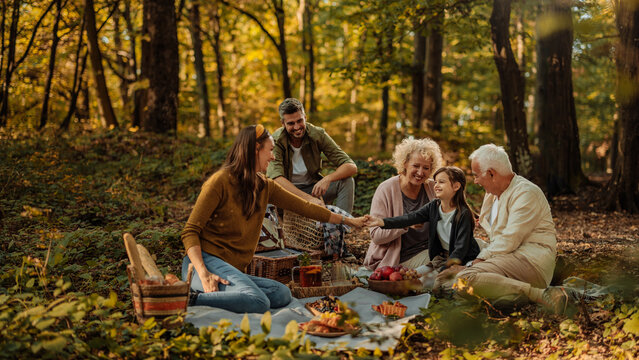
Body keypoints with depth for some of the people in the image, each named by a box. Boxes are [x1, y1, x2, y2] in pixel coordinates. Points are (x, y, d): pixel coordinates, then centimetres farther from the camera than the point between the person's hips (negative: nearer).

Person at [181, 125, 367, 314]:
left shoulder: (264, 186, 13)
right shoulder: (221, 181, -8)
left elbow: (302, 206, 23)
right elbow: (190, 231, -9)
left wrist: (347, 220, 28)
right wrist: (204, 275, -23)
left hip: (233, 270, 8)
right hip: (207, 259, -8)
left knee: (283, 294, -18)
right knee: (258, 302, -31)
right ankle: (193, 297, -18)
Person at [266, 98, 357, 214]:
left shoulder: (317, 134, -11)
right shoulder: (276, 141, -18)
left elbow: (351, 167, -14)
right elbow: (276, 177, -32)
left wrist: (328, 178, -35)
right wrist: (309, 198, -44)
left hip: (313, 188, 3)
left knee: (347, 181, -20)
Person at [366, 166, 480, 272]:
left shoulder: (463, 213, -17)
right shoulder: (433, 207, 0)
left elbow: (461, 247, -20)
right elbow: (410, 218, -13)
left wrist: (446, 267, -30)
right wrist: (382, 222, -26)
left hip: (465, 260, -6)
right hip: (441, 257, 6)